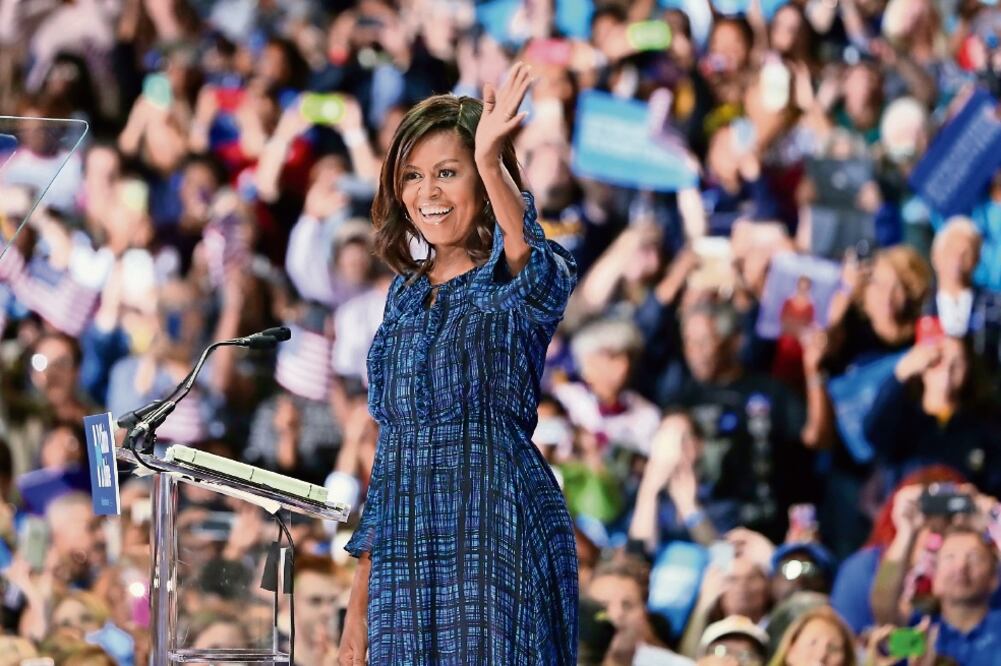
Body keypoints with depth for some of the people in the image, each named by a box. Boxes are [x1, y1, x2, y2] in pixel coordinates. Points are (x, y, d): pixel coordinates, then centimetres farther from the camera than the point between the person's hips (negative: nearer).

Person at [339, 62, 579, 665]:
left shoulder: (518, 283, -3)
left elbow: (534, 264, -30)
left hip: (495, 539, -6)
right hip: (404, 552, 6)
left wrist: (491, 164, -49)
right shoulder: (406, 294, 15)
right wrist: (361, 599, 14)